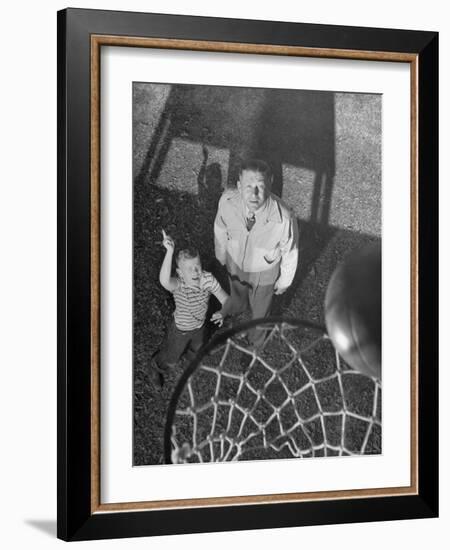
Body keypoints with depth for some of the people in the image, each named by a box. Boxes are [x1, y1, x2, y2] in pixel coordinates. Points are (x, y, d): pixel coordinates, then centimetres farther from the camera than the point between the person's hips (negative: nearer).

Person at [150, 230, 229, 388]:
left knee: (196, 352, 34)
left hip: (199, 327, 4)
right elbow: (164, 281, -65)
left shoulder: (208, 279, -27)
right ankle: (157, 367, 59)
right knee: (171, 360, 24)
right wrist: (170, 251, -75)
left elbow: (225, 300, -23)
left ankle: (189, 353, 71)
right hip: (180, 330, -4)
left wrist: (222, 313, -46)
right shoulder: (178, 284, -40)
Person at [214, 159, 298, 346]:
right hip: (235, 264, 2)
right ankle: (238, 306, 76)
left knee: (259, 308, 30)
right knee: (237, 293, 37)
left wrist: (284, 282, -3)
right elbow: (220, 228, -11)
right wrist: (221, 255, 7)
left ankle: (255, 340, 65)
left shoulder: (284, 220, -42)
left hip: (264, 273, -2)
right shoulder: (227, 200, -35)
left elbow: (290, 253, -20)